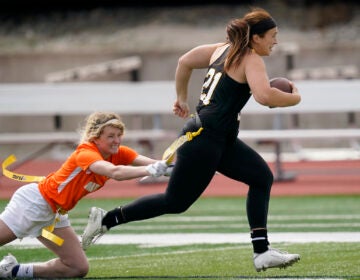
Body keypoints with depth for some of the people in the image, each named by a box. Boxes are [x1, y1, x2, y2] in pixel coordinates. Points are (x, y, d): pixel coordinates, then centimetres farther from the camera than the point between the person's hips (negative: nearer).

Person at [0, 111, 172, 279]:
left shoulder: (119, 154, -4)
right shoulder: (86, 153, -27)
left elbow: (150, 162, -18)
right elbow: (115, 172, -45)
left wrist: (165, 167, -38)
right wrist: (149, 170, -55)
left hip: (54, 214, 8)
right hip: (34, 200, -8)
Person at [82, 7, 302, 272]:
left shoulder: (222, 49, 13)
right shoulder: (251, 60, -12)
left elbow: (185, 61, 20)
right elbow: (264, 96, -29)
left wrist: (182, 98, 30)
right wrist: (294, 98, -12)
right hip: (205, 139, -10)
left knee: (261, 177, 9)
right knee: (175, 202, -1)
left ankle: (262, 252, 7)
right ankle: (106, 219, 8)